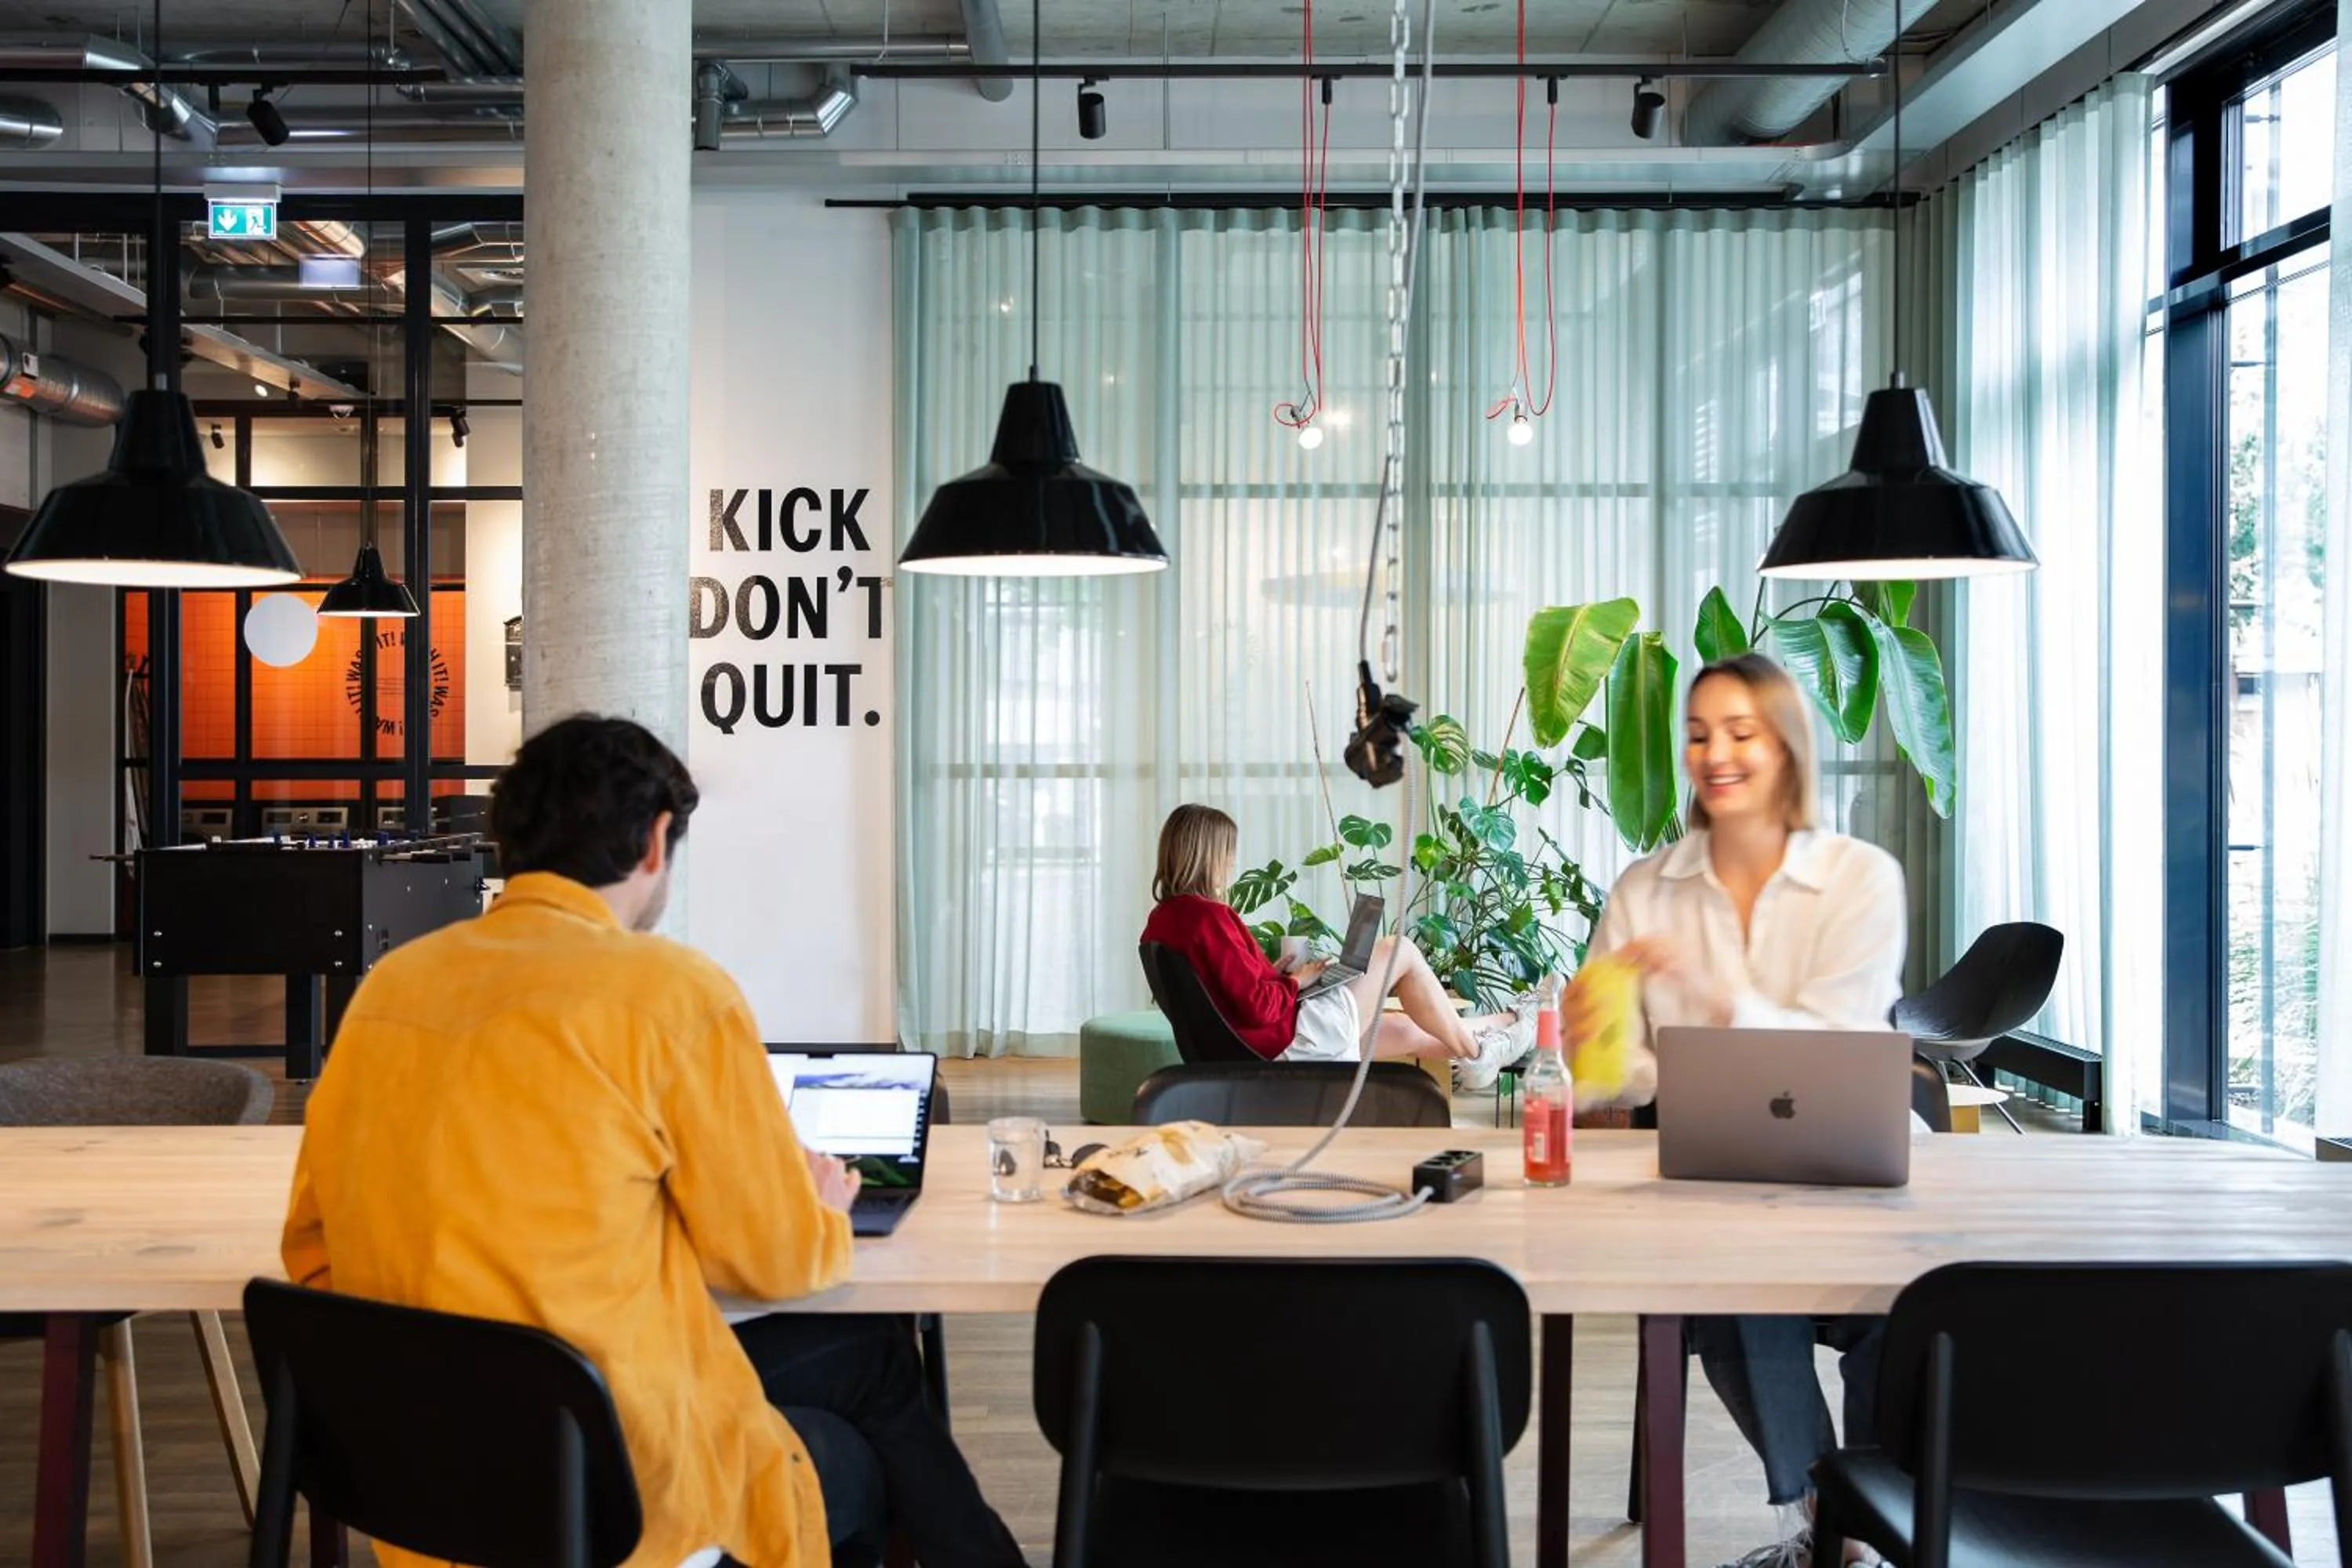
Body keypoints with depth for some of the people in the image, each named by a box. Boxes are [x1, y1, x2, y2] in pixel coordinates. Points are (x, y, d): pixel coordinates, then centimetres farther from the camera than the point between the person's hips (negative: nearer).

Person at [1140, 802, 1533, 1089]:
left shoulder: (1163, 920, 5)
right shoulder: (1210, 917, -24)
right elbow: (1257, 1006, -25)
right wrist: (1296, 980, -7)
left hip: (1260, 1047, 10)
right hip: (1291, 1039, -10)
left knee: (1407, 1031, 23)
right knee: (1400, 952, 4)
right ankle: (1473, 1053, 22)